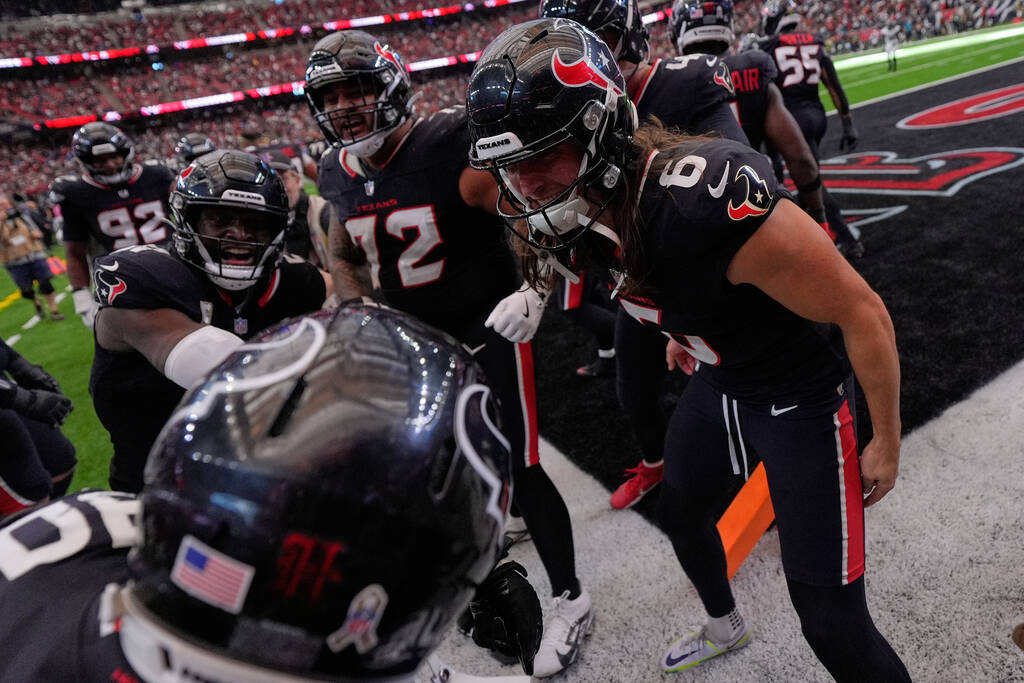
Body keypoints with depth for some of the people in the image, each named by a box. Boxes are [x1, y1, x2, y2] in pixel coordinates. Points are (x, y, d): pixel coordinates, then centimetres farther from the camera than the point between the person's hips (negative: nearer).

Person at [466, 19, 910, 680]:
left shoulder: (713, 203, -38)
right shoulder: (580, 212, -13)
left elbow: (862, 311, -26)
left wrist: (886, 442, -15)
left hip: (798, 394, -7)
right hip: (717, 377, 8)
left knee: (832, 622, -4)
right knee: (680, 511, 26)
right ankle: (725, 627, 57)